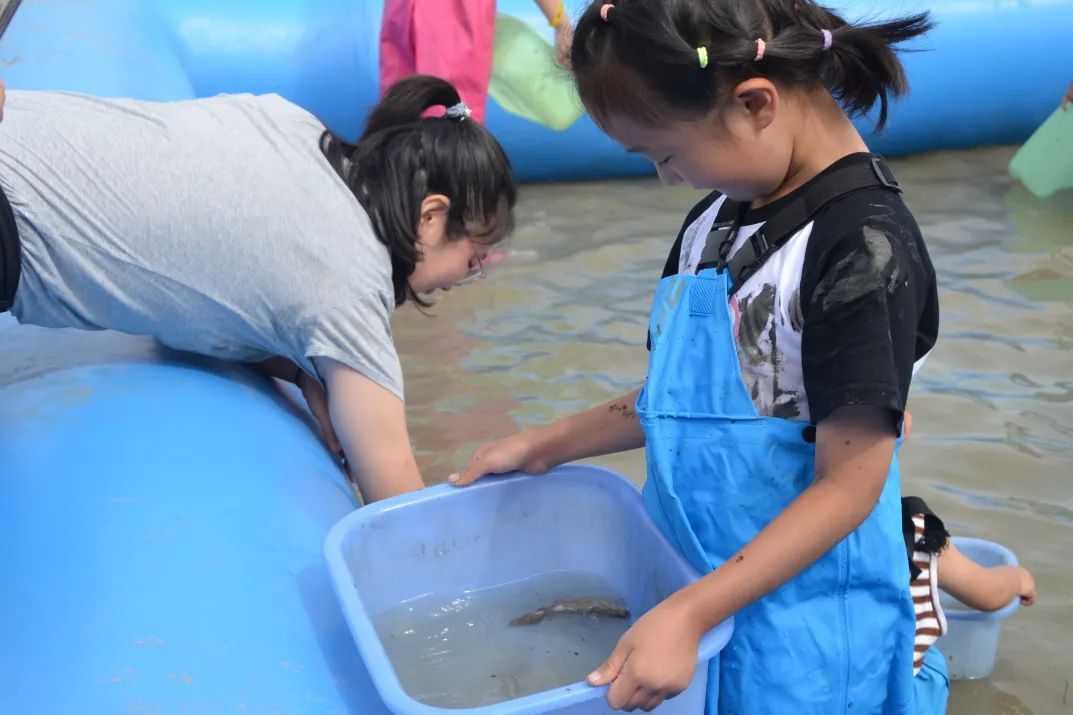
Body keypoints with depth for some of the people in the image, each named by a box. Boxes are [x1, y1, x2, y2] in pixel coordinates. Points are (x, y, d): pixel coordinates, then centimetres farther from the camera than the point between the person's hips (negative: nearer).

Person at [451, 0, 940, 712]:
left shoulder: (865, 247, -22)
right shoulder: (720, 216, 2)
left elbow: (847, 487, -21)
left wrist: (687, 615, -25)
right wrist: (545, 445, 10)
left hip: (798, 622, -6)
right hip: (690, 575, 7)